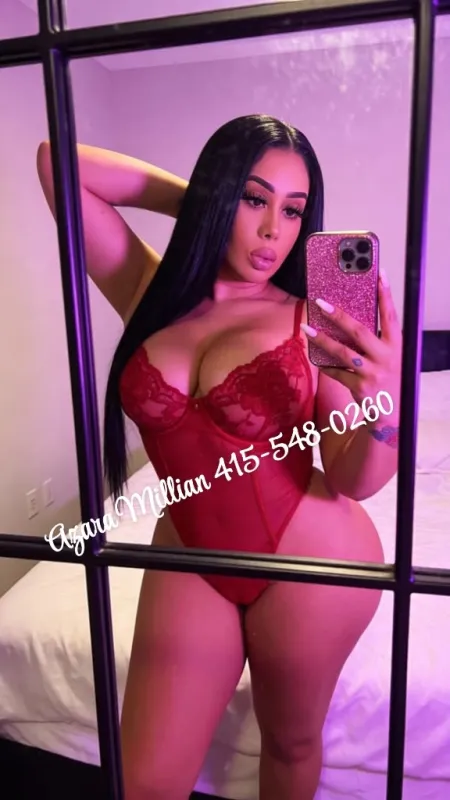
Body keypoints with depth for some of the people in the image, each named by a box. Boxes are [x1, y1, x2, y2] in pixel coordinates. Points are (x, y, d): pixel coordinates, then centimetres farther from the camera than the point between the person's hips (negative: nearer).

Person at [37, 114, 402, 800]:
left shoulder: (312, 324, -11)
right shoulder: (152, 295, -5)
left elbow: (356, 480, -12)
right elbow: (58, 161, -2)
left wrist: (384, 404, -33)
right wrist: (199, 201, -4)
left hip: (310, 561, -1)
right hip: (188, 558, 2)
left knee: (290, 744, 21)